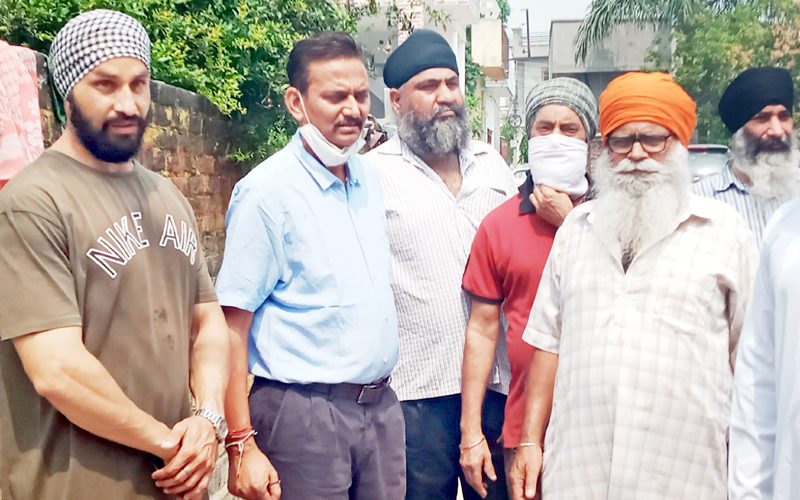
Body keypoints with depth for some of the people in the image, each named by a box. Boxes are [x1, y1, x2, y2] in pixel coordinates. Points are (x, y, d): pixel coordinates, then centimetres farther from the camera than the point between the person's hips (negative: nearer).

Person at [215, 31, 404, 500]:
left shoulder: (370, 177, 8)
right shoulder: (267, 190, -13)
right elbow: (232, 326, -14)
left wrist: (380, 387, 15)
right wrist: (241, 444, -17)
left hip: (382, 405, 6)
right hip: (303, 412, -6)